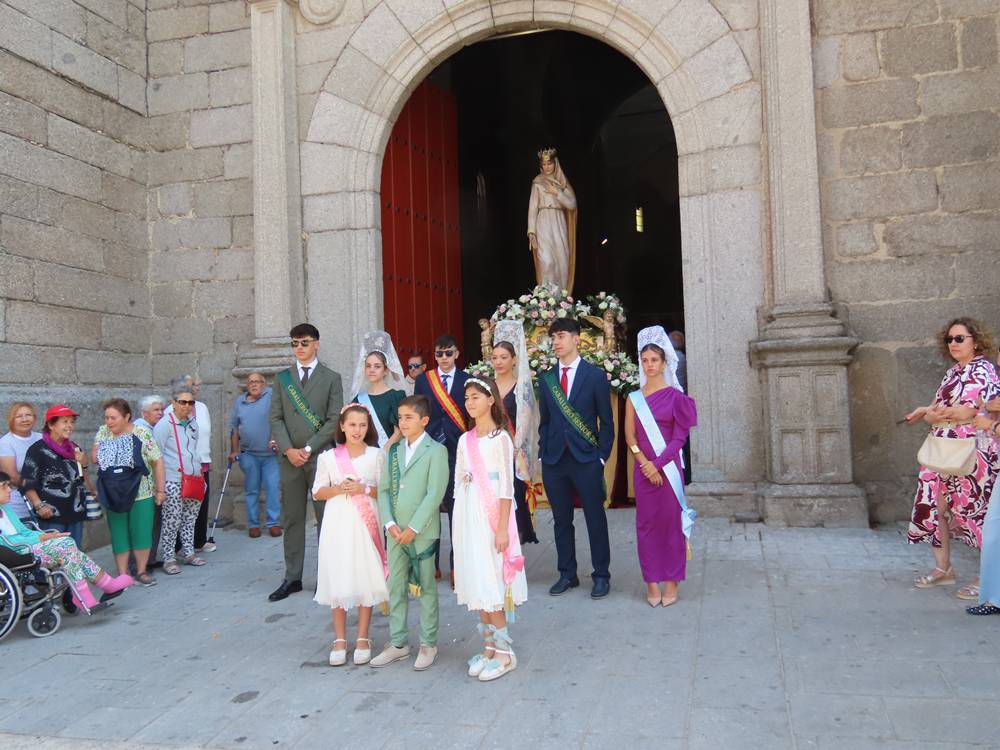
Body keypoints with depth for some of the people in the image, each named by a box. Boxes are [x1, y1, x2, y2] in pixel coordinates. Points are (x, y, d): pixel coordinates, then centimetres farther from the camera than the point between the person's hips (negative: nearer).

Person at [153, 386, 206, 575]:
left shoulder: (193, 423, 14)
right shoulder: (164, 425, -7)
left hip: (193, 481, 6)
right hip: (173, 483, -6)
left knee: (190, 519, 12)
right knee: (171, 522, -4)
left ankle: (188, 552, 22)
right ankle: (168, 558, 5)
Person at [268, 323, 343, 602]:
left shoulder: (331, 378, 3)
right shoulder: (283, 377, 11)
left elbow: (334, 420, -4)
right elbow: (276, 417, 6)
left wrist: (308, 448, -11)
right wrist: (288, 449, -8)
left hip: (321, 456, -2)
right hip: (289, 457, 3)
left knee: (325, 518, 3)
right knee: (292, 519, 7)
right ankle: (292, 577, 15)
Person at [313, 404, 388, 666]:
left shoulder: (376, 455, 2)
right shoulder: (328, 457, 3)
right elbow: (317, 493, 5)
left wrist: (364, 489, -14)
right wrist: (338, 489, -12)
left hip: (365, 525, 0)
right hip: (337, 524, 1)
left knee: (365, 579, 3)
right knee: (337, 580, 4)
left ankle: (363, 638, 17)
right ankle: (339, 639, 17)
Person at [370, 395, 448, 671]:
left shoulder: (436, 451, -7)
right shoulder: (393, 451, 11)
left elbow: (434, 494, -14)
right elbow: (383, 490, 7)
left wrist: (413, 528, -16)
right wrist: (390, 523, -7)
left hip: (422, 532, -5)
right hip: (395, 531, 5)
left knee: (426, 587, 6)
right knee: (395, 587, 11)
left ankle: (428, 644, 18)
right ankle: (397, 643, 23)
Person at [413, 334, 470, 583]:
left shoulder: (467, 380, 4)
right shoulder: (423, 380, 8)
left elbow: (472, 417, 2)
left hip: (457, 450, -1)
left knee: (456, 507, 2)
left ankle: (456, 565, 10)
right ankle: (431, 564, 14)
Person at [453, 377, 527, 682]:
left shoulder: (501, 438, -8)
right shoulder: (465, 440, 10)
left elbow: (506, 487, -11)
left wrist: (503, 528, -15)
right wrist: (459, 527, 12)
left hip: (491, 519, -6)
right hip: (467, 519, 6)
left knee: (492, 584, -3)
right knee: (477, 586, 9)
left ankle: (504, 652, 8)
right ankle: (489, 648, 19)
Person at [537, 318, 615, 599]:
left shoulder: (595, 376, -1)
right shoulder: (546, 379, 10)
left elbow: (606, 421, -1)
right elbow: (544, 421, 13)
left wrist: (602, 456, -6)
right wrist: (543, 454, 6)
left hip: (586, 460, -4)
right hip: (554, 461, 4)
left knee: (596, 519, 4)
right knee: (562, 520, 11)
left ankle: (601, 576, 16)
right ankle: (567, 574, 23)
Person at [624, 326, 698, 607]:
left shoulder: (675, 396, -1)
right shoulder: (634, 398, 7)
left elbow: (680, 437, -5)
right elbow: (630, 436, 3)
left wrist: (658, 463, -13)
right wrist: (645, 463, -10)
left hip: (669, 467, -2)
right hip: (643, 468, 3)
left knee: (671, 522, 1)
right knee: (646, 523, 4)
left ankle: (671, 583, 11)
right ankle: (652, 583, 13)